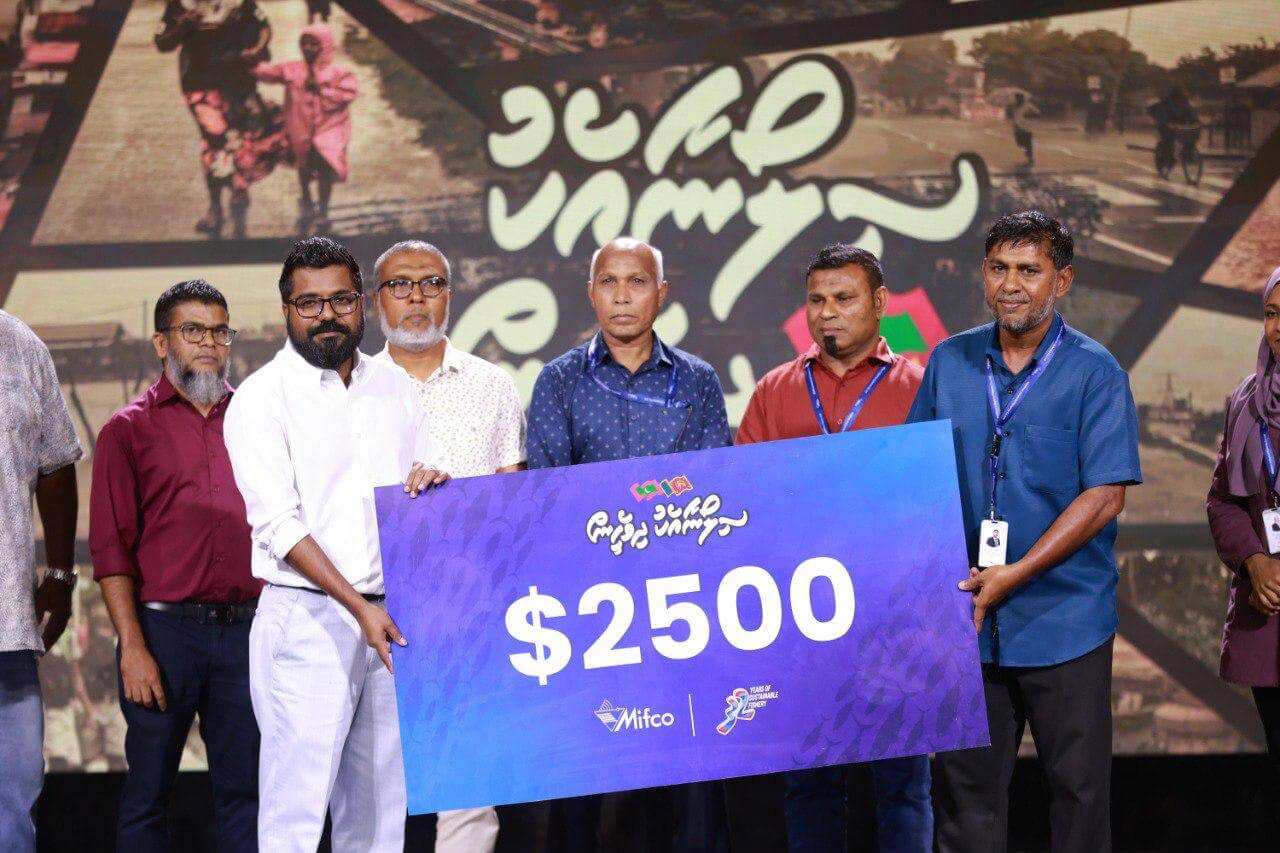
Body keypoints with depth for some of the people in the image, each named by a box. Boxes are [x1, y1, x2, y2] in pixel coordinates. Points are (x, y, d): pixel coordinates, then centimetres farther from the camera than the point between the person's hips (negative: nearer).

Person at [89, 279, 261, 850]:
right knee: (148, 793, 3)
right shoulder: (129, 429, 4)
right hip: (163, 627, -2)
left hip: (246, 627, 3)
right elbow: (110, 547, -1)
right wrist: (133, 648, -9)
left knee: (245, 791, 5)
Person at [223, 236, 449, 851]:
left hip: (391, 617, 5)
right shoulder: (262, 398, -3)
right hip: (309, 618, -5)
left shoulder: (392, 386, 14)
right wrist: (360, 608, -18)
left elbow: (430, 486, 23)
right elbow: (280, 525, -11)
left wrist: (428, 479, -3)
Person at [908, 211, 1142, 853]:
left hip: (1064, 619, -3)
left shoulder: (1094, 372, -5)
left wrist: (1015, 575, -16)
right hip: (964, 615, 4)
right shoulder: (949, 362, 7)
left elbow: (1104, 497, -11)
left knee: (1078, 786, 4)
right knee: (965, 784, 8)